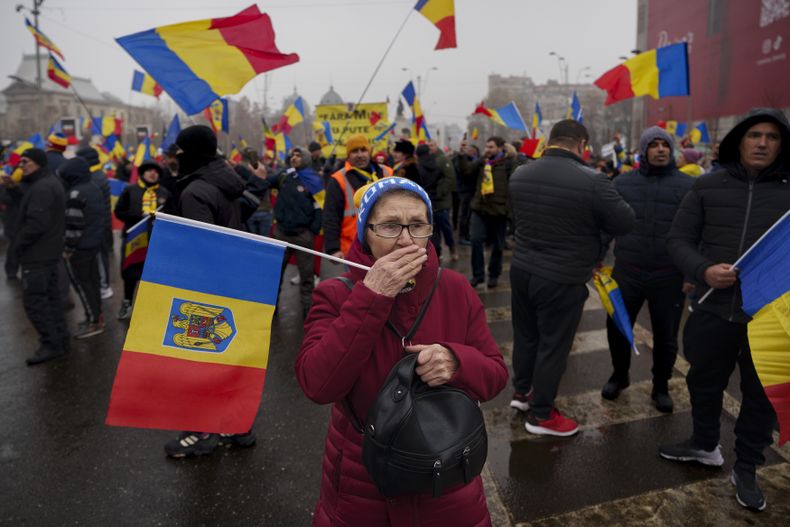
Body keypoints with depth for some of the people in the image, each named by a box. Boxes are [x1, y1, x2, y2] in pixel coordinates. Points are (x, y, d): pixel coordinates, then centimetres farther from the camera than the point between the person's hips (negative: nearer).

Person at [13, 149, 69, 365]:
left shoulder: (41, 188, -20)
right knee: (50, 296, 15)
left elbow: (35, 224, -27)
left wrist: (16, 244, -15)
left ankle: (51, 345, 0)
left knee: (34, 300, -5)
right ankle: (60, 339, 22)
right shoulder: (50, 182, 15)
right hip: (49, 251, 11)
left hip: (37, 254, -11)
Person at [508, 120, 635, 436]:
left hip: (522, 268, 6)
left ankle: (522, 391, 38)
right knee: (553, 345, 7)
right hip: (562, 278, -6)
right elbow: (626, 223, -10)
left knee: (525, 335, 21)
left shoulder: (519, 174, 0)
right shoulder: (592, 181, -20)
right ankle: (541, 414, 20)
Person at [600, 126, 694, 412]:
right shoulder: (622, 183, 4)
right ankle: (619, 376, 36)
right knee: (616, 328, 11)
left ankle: (661, 386, 34)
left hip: (670, 276, -1)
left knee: (666, 337, 12)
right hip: (626, 272, 1)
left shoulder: (688, 185, -2)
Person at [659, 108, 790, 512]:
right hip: (713, 308, 1)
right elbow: (678, 239, 0)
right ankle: (705, 445, 44)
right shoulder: (708, 186, 0)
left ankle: (746, 468, 36)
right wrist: (703, 270, -18)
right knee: (704, 383, 18)